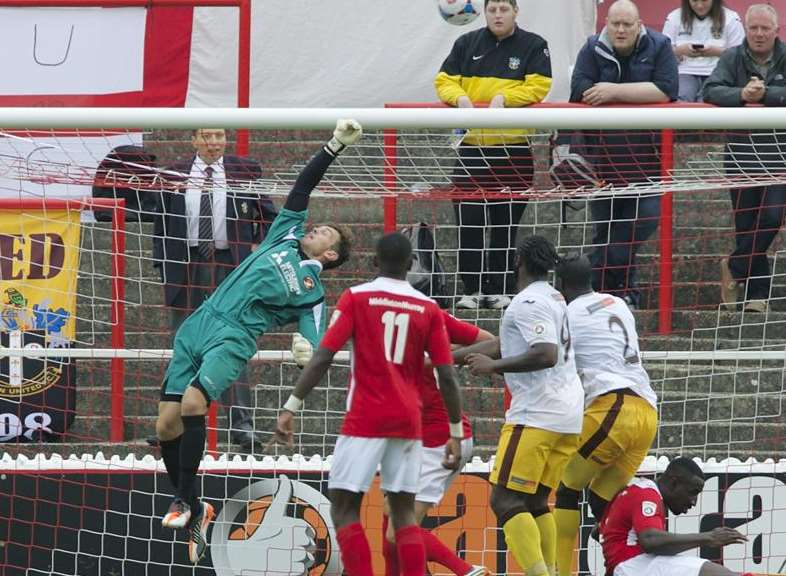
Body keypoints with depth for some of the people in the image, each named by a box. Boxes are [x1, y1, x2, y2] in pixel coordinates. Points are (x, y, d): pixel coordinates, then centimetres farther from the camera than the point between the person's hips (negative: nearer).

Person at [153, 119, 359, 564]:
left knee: (192, 402, -30)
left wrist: (308, 355, -24)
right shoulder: (286, 237, 21)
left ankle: (187, 503, -20)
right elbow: (303, 186, 24)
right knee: (167, 426, -2)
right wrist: (335, 147, 17)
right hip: (197, 327, 6)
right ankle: (194, 510, 14)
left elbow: (316, 346, -1)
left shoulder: (312, 292, 9)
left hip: (233, 339, -5)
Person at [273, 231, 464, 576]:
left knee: (344, 507, 2)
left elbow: (323, 357, -10)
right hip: (408, 422, 3)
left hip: (366, 420, -3)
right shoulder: (429, 309, 5)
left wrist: (291, 408, -9)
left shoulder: (356, 298, -2)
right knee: (403, 512, 9)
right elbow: (447, 377, 2)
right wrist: (455, 433, 9)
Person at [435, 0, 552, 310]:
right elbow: (444, 80, 7)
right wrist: (459, 97, -14)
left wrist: (504, 97, -22)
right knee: (469, 221, -2)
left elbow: (539, 85, -10)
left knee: (506, 223, 5)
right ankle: (472, 289, 5)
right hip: (472, 146, 2)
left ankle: (502, 289, 13)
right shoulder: (467, 44, 10)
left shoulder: (533, 46, 1)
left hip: (513, 148, -2)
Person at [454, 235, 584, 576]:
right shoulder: (553, 299, 21)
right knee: (535, 502, 15)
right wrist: (452, 356, 33)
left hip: (538, 415, -10)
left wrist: (493, 365, -15)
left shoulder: (530, 302, -10)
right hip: (569, 417, 10)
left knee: (506, 500, -10)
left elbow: (546, 355, -23)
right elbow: (504, 344, 29)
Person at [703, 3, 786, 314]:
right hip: (741, 152, 1)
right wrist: (741, 95, -27)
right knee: (745, 223, 2)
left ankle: (734, 268, 9)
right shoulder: (732, 59, 4)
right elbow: (711, 90, -10)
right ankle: (758, 291, 10)